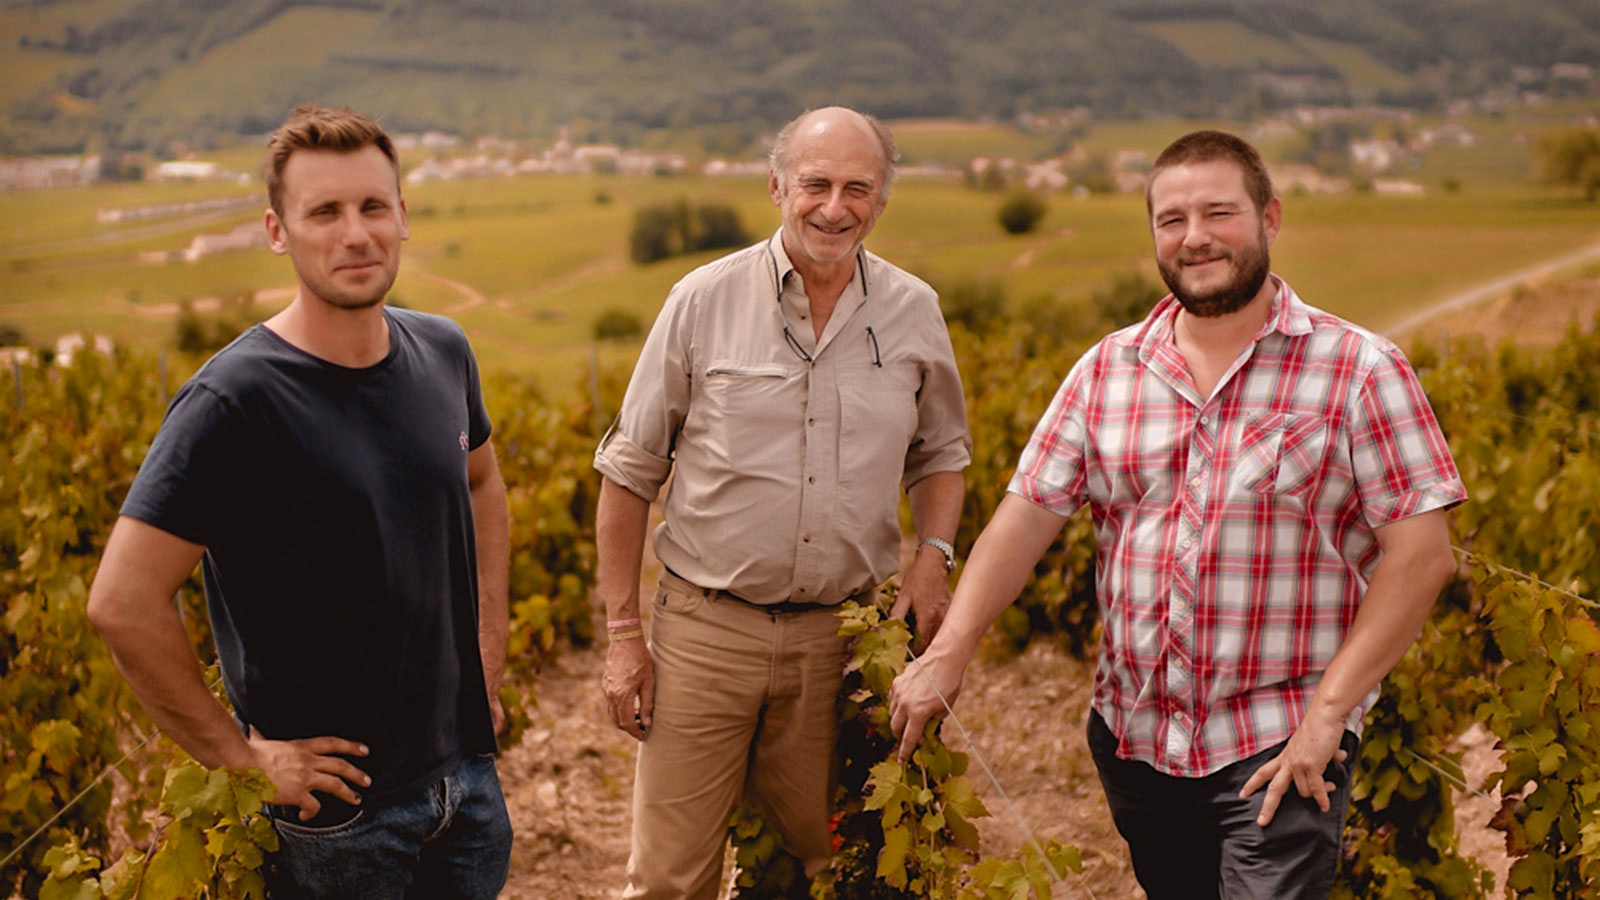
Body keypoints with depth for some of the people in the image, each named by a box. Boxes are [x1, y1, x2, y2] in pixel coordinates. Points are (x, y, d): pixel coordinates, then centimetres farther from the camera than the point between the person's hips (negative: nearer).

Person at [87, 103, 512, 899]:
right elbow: (122, 604, -23)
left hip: (467, 769, 6)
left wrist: (489, 650, 11)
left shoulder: (443, 354, -1)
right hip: (336, 801, -6)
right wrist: (239, 755, -16)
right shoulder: (236, 401, -21)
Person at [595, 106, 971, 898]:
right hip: (706, 627, -2)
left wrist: (934, 552, -1)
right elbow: (629, 474, 2)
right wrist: (622, 634, -1)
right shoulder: (704, 302, -4)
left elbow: (941, 454, 19)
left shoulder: (914, 313, 3)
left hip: (841, 636, 2)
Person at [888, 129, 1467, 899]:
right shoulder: (1107, 369, 5)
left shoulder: (1360, 370, -6)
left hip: (1280, 747, -4)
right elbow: (1025, 516, 1)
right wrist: (948, 652, -11)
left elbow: (1421, 555, -9)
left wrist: (1329, 709, -16)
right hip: (1134, 737, 4)